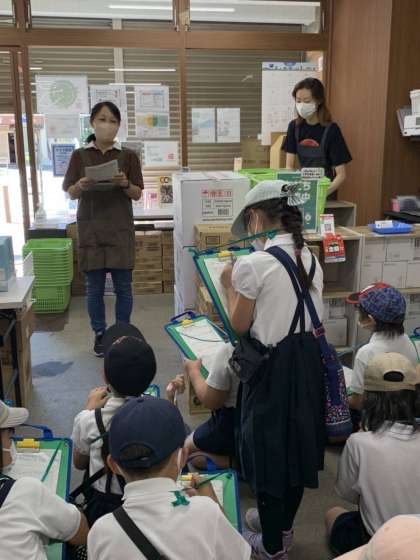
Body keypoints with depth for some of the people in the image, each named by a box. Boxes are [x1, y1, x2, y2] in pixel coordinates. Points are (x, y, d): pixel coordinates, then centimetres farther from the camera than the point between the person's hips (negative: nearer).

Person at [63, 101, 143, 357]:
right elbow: (71, 193, 4)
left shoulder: (128, 156, 2)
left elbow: (138, 194, 1)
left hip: (120, 229, 0)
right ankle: (100, 334, 22)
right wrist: (82, 185, -18)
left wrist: (125, 185, -20)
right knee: (94, 287, 6)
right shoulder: (80, 155, 4)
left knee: (123, 286, 3)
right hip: (90, 229, 1)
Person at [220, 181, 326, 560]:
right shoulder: (310, 259, 3)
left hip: (272, 367, -7)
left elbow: (239, 326, -9)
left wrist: (230, 285, 5)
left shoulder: (252, 264, -18)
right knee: (296, 443, 21)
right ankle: (283, 525, 43)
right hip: (307, 360, 7)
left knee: (269, 448, 10)